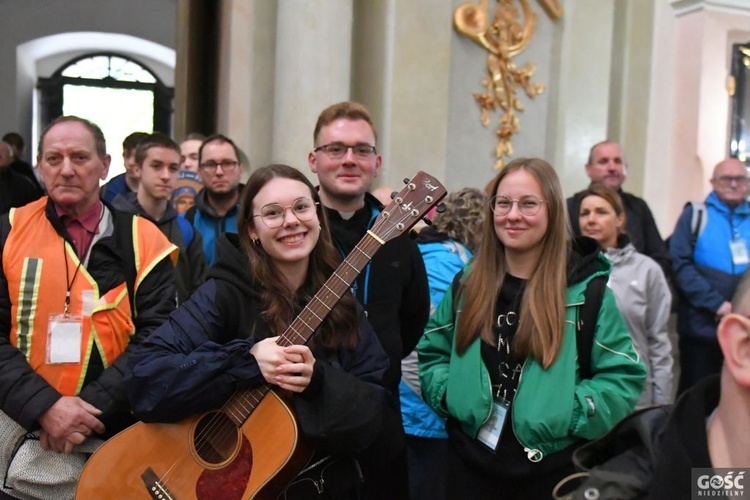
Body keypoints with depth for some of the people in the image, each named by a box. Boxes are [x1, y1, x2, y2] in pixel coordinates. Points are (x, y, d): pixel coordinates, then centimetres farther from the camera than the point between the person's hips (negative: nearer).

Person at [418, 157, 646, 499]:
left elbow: (623, 375, -7)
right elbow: (432, 350, 13)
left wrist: (566, 415, -17)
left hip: (551, 467, -3)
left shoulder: (585, 287, -7)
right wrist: (451, 395, -3)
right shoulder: (468, 282, 4)